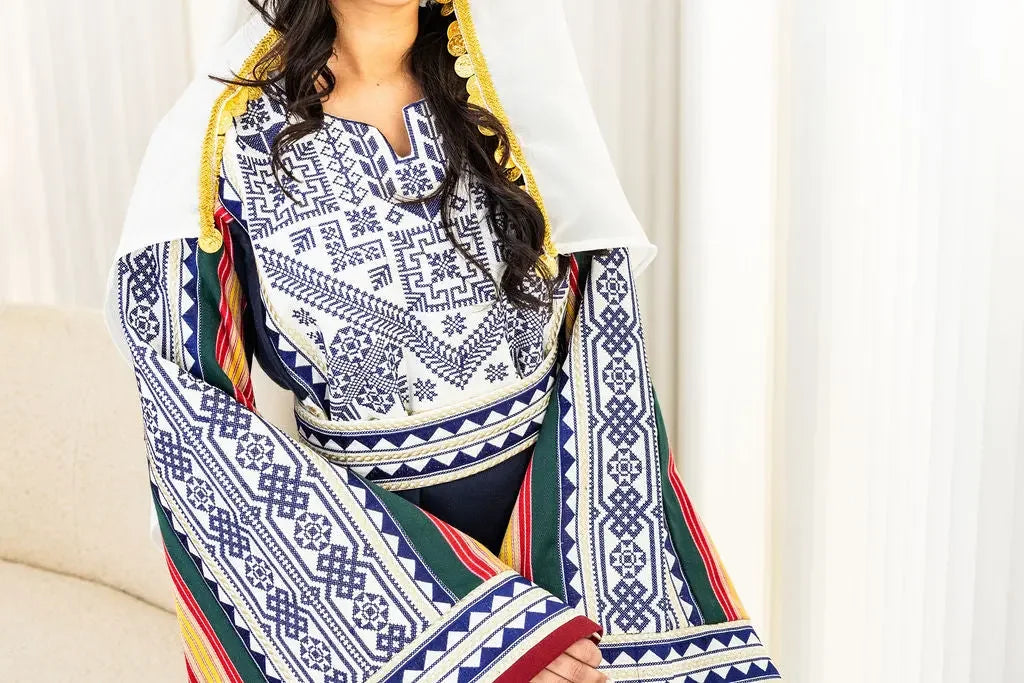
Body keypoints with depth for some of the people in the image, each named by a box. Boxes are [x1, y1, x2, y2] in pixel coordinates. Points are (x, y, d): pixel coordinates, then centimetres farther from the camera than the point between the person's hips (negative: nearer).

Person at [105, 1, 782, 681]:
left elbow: (607, 342, -10)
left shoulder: (514, 94, -7)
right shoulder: (228, 147, -13)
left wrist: (607, 611, -20)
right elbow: (197, 425, -17)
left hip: (561, 518, 3)